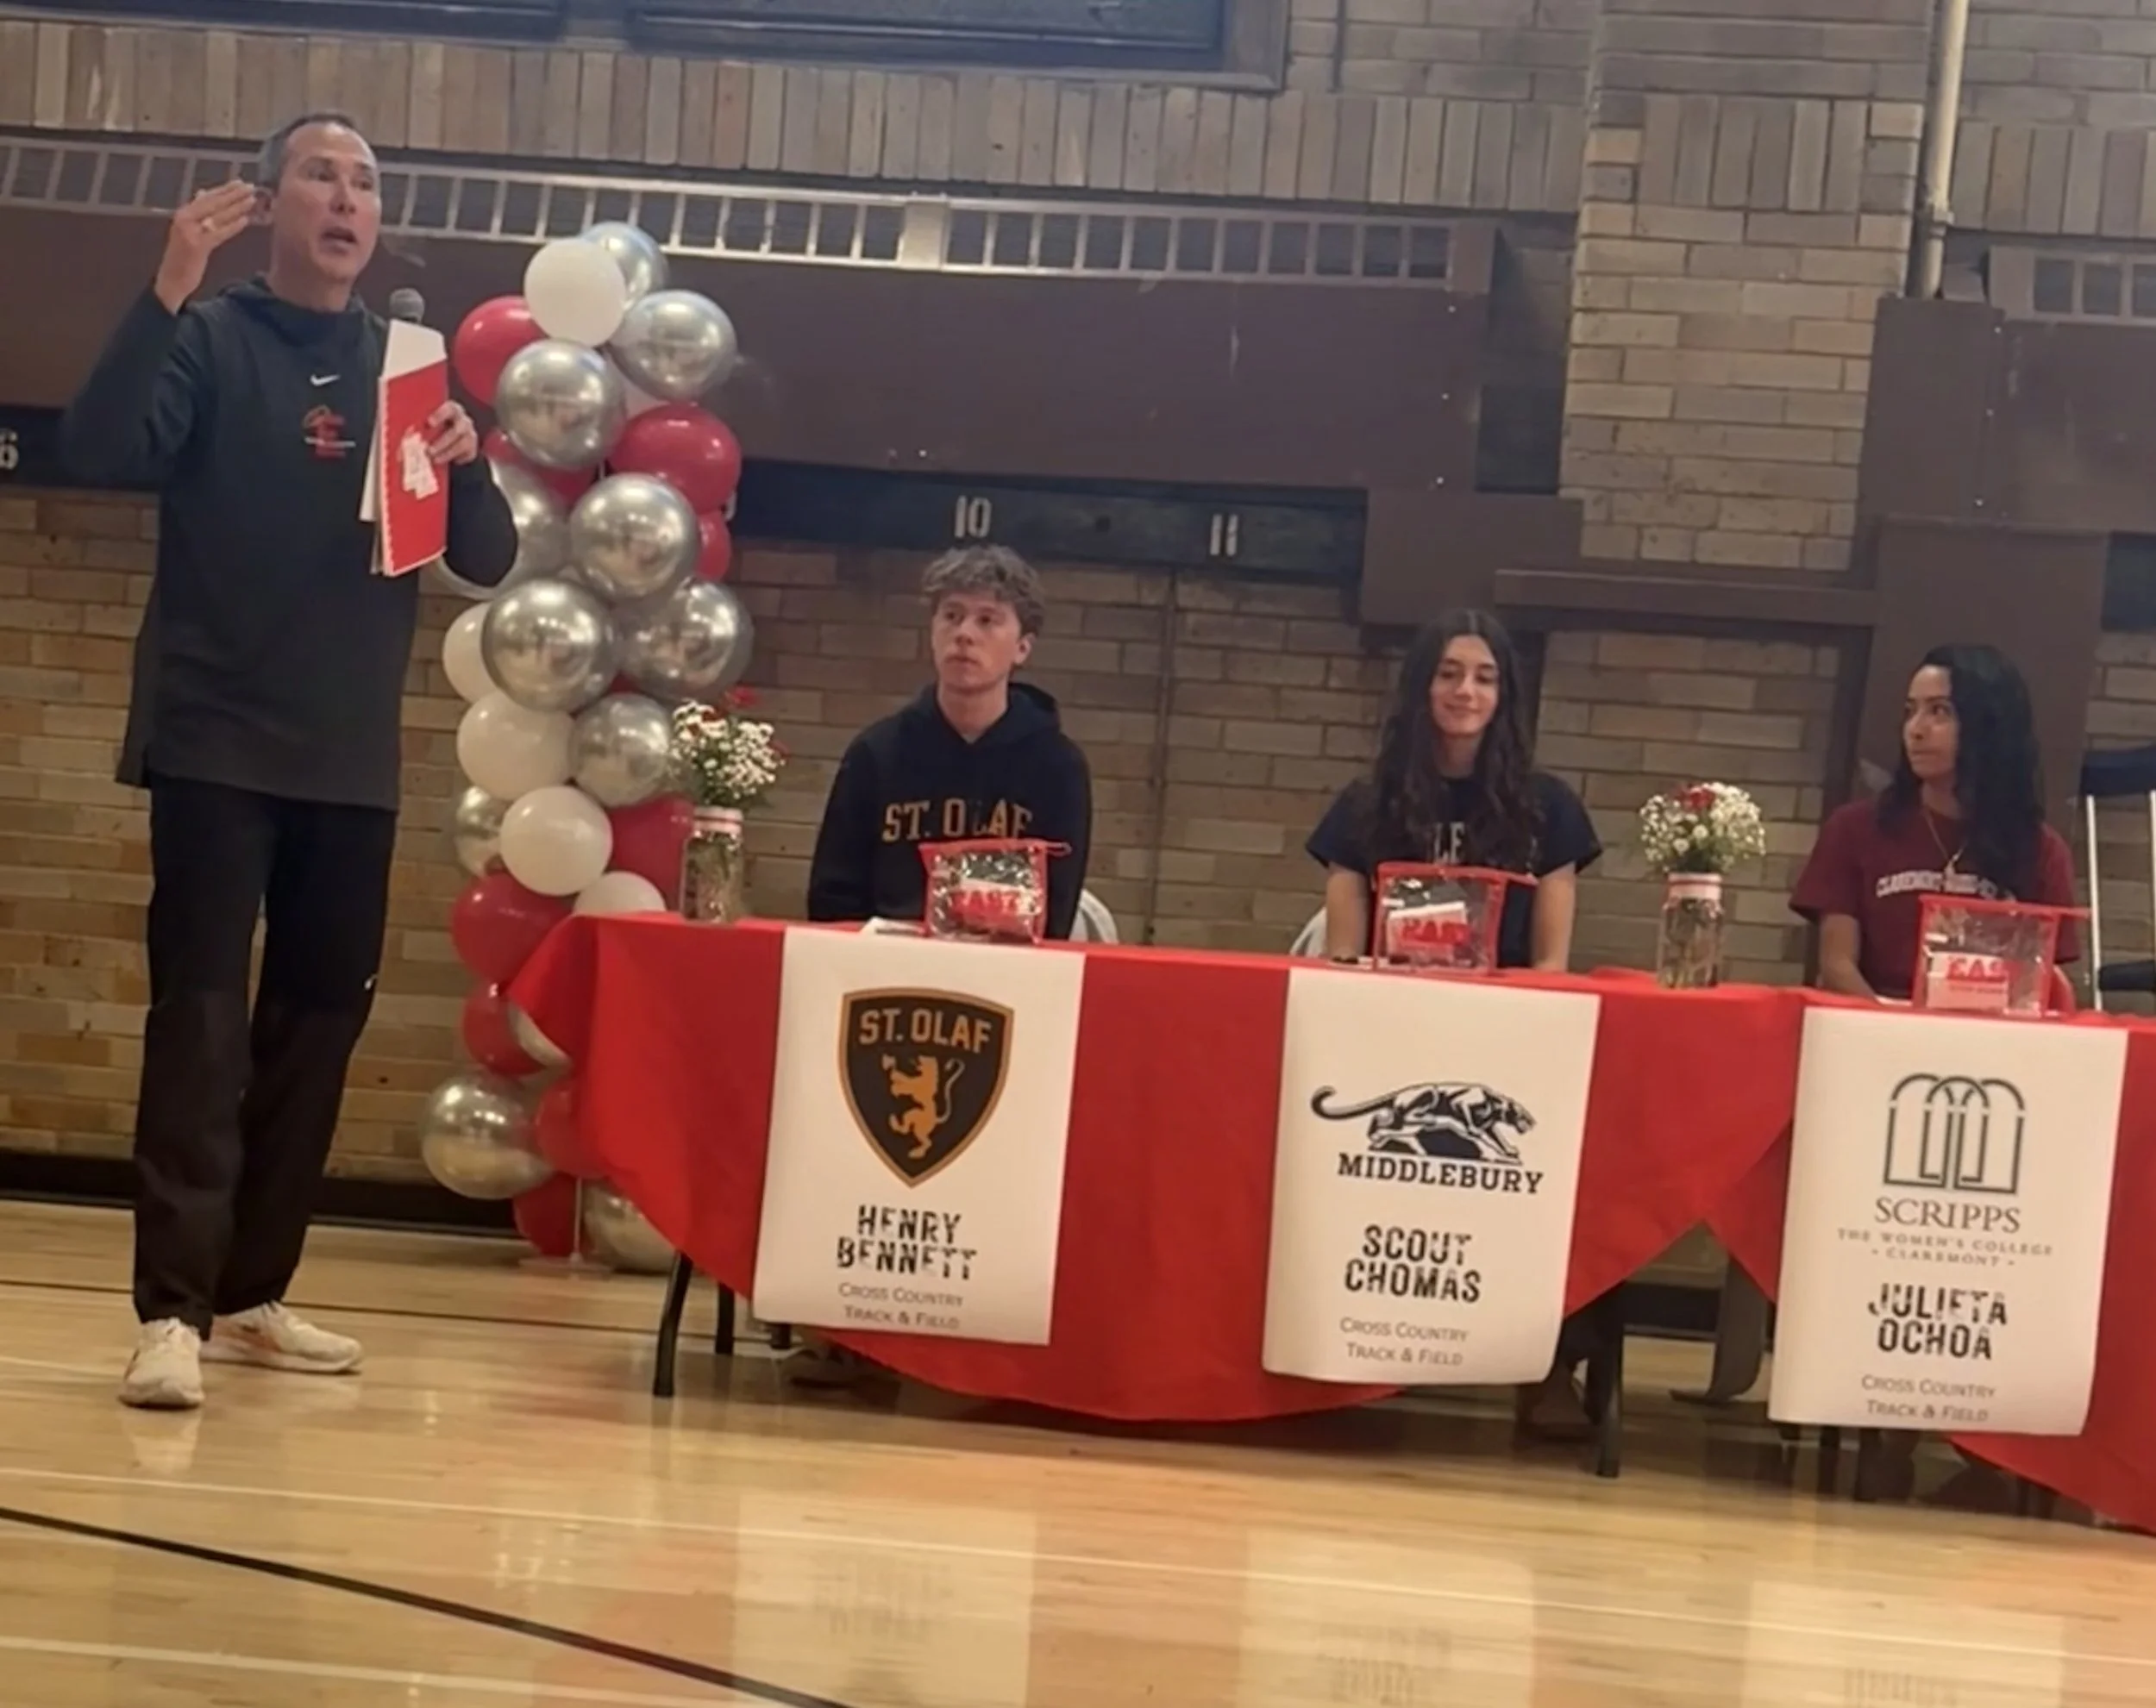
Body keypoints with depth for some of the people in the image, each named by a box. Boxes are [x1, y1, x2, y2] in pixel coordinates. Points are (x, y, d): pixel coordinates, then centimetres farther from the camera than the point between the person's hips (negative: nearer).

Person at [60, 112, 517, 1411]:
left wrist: (469, 466, -13)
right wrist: (168, 291, -25)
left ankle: (252, 1292, 17)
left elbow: (490, 561, 8)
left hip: (353, 761, 5)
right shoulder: (209, 341, 0)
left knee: (318, 1022, 8)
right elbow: (103, 453, -17)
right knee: (201, 1019, -11)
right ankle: (174, 1310, -14)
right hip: (218, 744, -5)